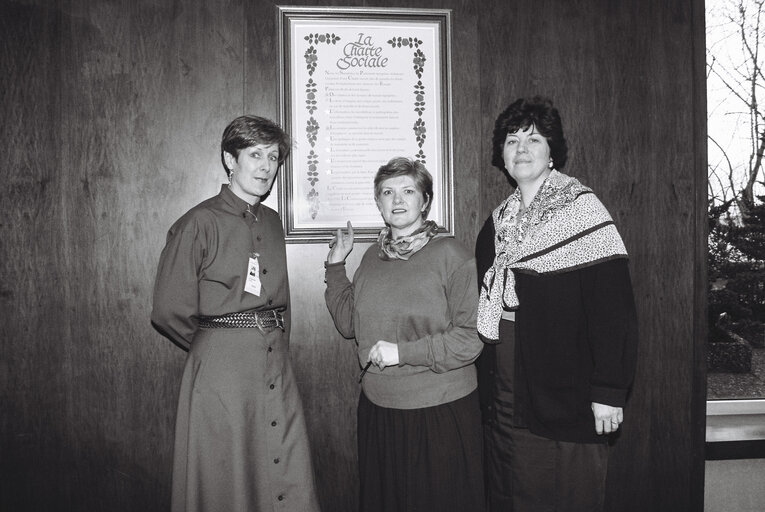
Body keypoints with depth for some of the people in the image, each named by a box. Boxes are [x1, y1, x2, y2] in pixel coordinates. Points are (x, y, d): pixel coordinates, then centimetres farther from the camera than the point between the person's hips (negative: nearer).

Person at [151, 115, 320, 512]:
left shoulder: (271, 222, 11)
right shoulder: (199, 223, -9)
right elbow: (169, 312, -8)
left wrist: (276, 340, 10)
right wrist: (215, 344, 4)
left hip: (277, 366, 6)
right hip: (221, 369, -5)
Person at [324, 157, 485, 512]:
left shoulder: (450, 254, -11)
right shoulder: (373, 257, 7)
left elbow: (472, 336, -15)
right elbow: (349, 324, 12)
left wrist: (402, 352, -17)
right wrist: (335, 266, 8)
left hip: (439, 412, -5)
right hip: (377, 407, 5)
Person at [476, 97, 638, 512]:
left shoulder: (580, 209, -10)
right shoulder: (498, 221, 10)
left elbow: (613, 307, -15)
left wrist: (609, 391, -18)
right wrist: (486, 384, 10)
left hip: (563, 396, -6)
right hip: (502, 396, 6)